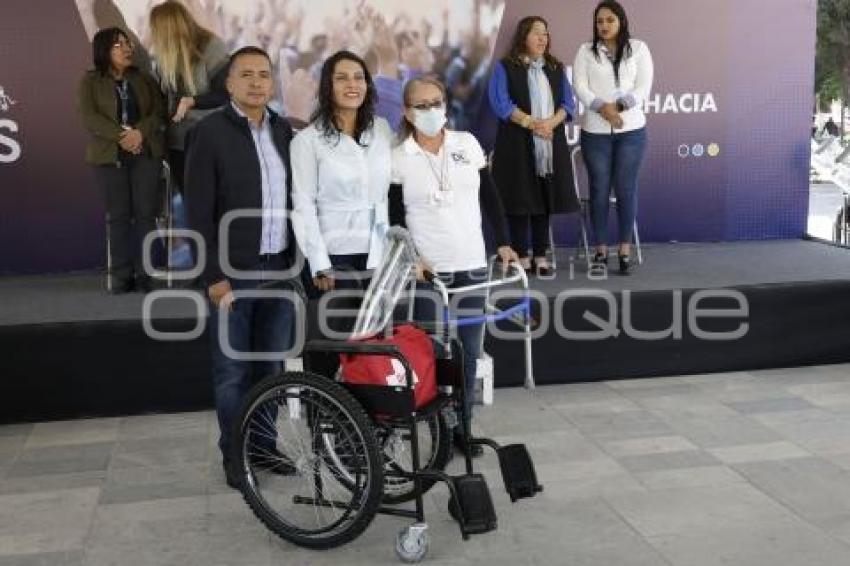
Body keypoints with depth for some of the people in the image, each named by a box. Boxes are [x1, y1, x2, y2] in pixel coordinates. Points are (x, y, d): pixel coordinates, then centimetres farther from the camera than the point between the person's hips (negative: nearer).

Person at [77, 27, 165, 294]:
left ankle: (144, 273, 1)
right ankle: (121, 275, 4)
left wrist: (140, 133, -15)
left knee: (146, 212, -3)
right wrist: (120, 136, -19)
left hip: (146, 153, 2)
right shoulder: (90, 81, 5)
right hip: (109, 156, -2)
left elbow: (159, 111, 4)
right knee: (118, 215, -1)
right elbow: (89, 116, -7)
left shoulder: (144, 78, 13)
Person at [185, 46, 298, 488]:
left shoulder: (283, 130, 8)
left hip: (279, 268, 5)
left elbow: (293, 198, 10)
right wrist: (214, 275, -13)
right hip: (233, 271, -5)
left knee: (272, 365, 13)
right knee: (233, 371, 5)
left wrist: (297, 260, 6)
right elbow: (198, 211, -10)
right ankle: (235, 455, 19)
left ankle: (265, 444, 28)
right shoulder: (209, 132, -7)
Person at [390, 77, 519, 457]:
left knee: (468, 352, 9)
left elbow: (490, 198, 9)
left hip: (472, 265, 3)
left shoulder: (467, 143, 4)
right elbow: (395, 219, 0)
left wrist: (504, 242, 5)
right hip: (428, 269, -3)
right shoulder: (399, 158, -3)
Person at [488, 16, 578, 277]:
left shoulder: (556, 68, 16)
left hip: (551, 145, 4)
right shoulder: (505, 67, 1)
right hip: (517, 145, -4)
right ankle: (522, 257, 6)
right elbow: (500, 104, -9)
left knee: (544, 201, 5)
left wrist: (551, 122, -12)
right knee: (520, 200, -2)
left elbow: (568, 103, 8)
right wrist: (531, 123, -17)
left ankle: (541, 256, 12)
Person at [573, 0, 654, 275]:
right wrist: (603, 108, -18)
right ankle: (601, 251, 10)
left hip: (631, 129, 0)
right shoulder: (586, 51, 8)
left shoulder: (638, 48, 6)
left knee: (626, 188, 0)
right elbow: (580, 87, -3)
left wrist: (619, 107, -16)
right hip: (595, 131, 1)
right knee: (599, 189, 2)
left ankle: (625, 250, 7)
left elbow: (643, 87, -2)